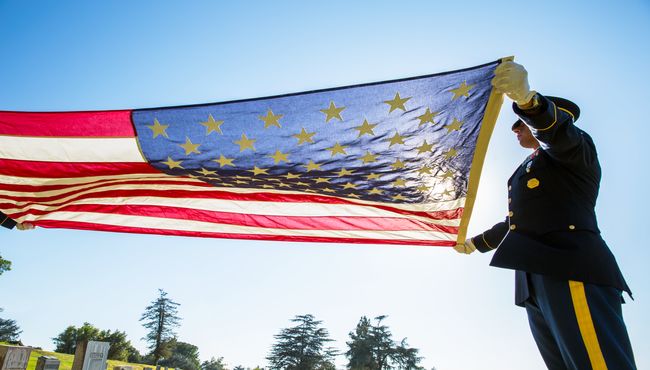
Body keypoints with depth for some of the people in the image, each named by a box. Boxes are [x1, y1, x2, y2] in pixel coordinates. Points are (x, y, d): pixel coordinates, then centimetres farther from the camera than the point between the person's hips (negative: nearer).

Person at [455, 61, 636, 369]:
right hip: (536, 283, 9)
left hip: (570, 273, -8)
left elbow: (558, 127, -14)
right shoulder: (526, 171, 35)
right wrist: (474, 243, 50)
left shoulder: (575, 149, 11)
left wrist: (526, 98, -35)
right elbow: (515, 222, 42)